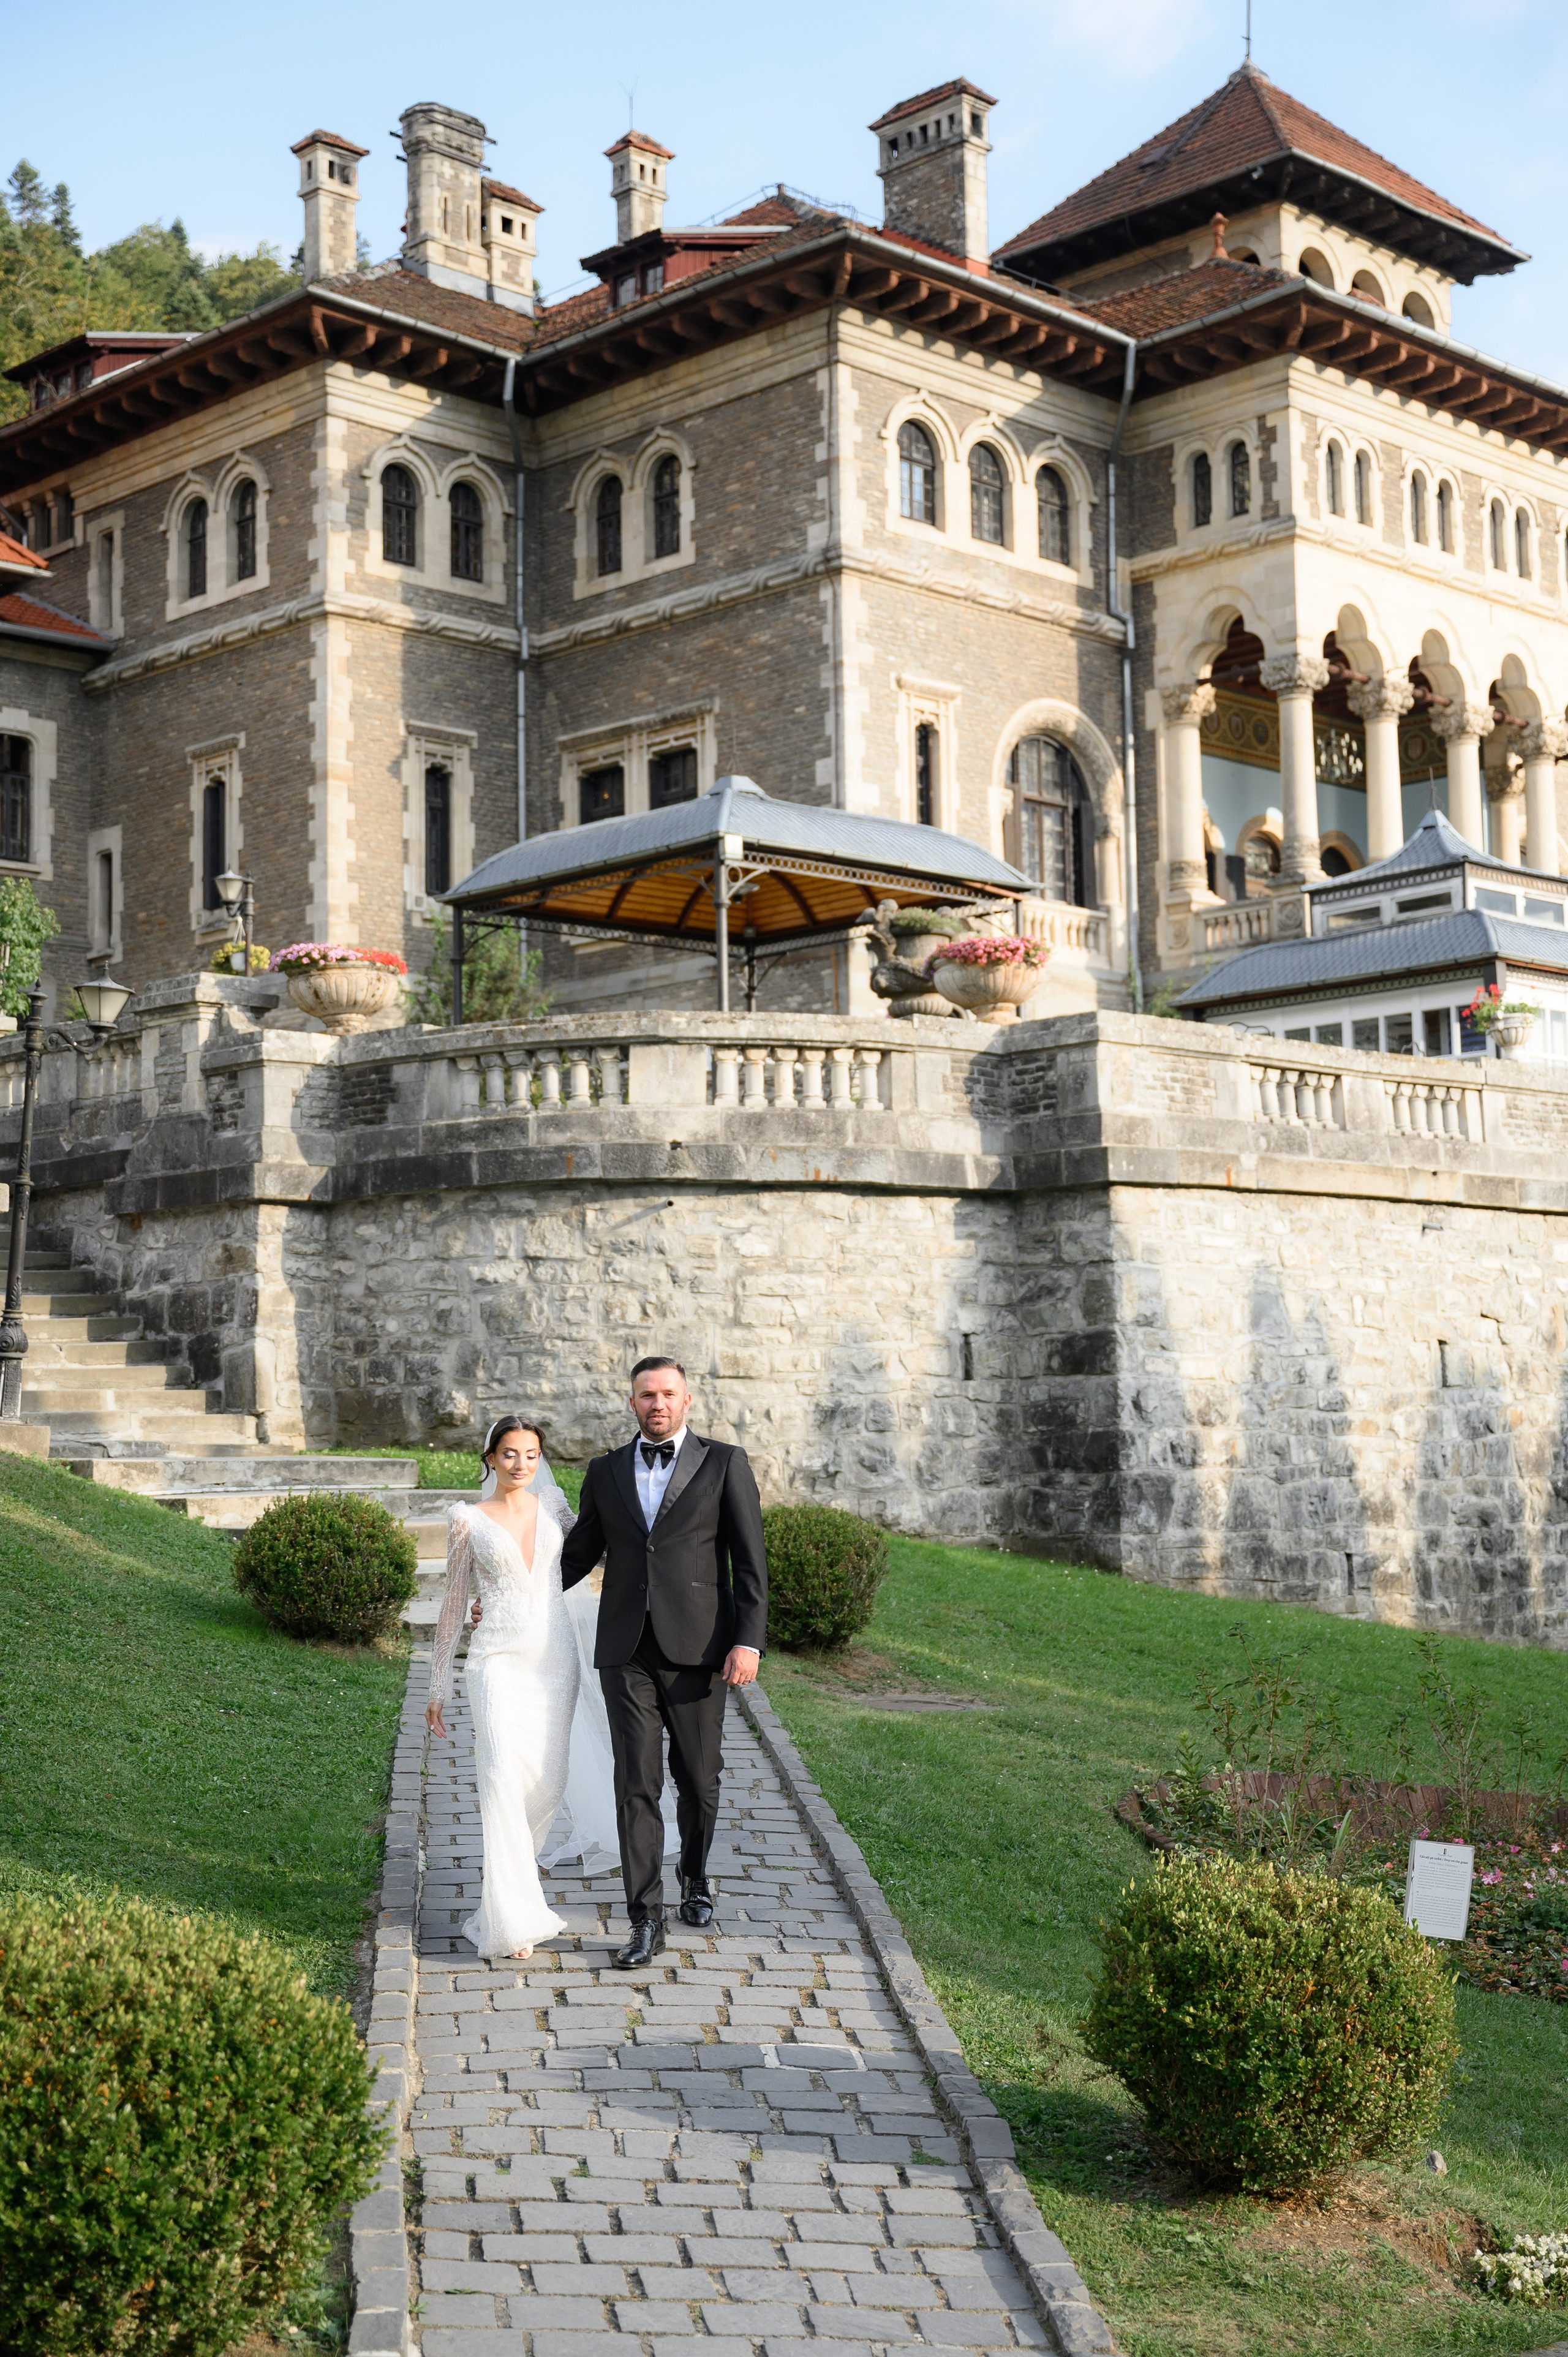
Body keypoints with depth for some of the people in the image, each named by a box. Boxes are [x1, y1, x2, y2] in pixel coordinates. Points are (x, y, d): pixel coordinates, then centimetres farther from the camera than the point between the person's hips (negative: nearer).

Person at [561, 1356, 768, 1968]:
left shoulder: (724, 1464, 2)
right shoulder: (606, 1472, 10)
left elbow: (749, 1561, -2)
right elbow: (579, 1553, 21)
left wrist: (748, 1641, -10)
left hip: (697, 1650, -1)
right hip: (627, 1653, 2)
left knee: (698, 1781, 9)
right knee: (636, 1785, -4)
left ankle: (695, 1880, 34)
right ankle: (646, 1921, -2)